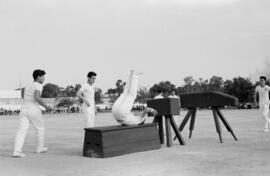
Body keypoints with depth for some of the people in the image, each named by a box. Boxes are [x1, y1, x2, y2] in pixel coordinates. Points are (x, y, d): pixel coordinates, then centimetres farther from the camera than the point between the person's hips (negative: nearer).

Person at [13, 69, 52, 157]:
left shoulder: (28, 86, 20)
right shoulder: (38, 85, -6)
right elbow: (37, 97, -22)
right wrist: (46, 106, -13)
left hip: (24, 110, 6)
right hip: (34, 110, -6)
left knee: (22, 130, -4)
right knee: (40, 129, 14)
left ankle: (16, 151, -16)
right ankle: (40, 148, 23)